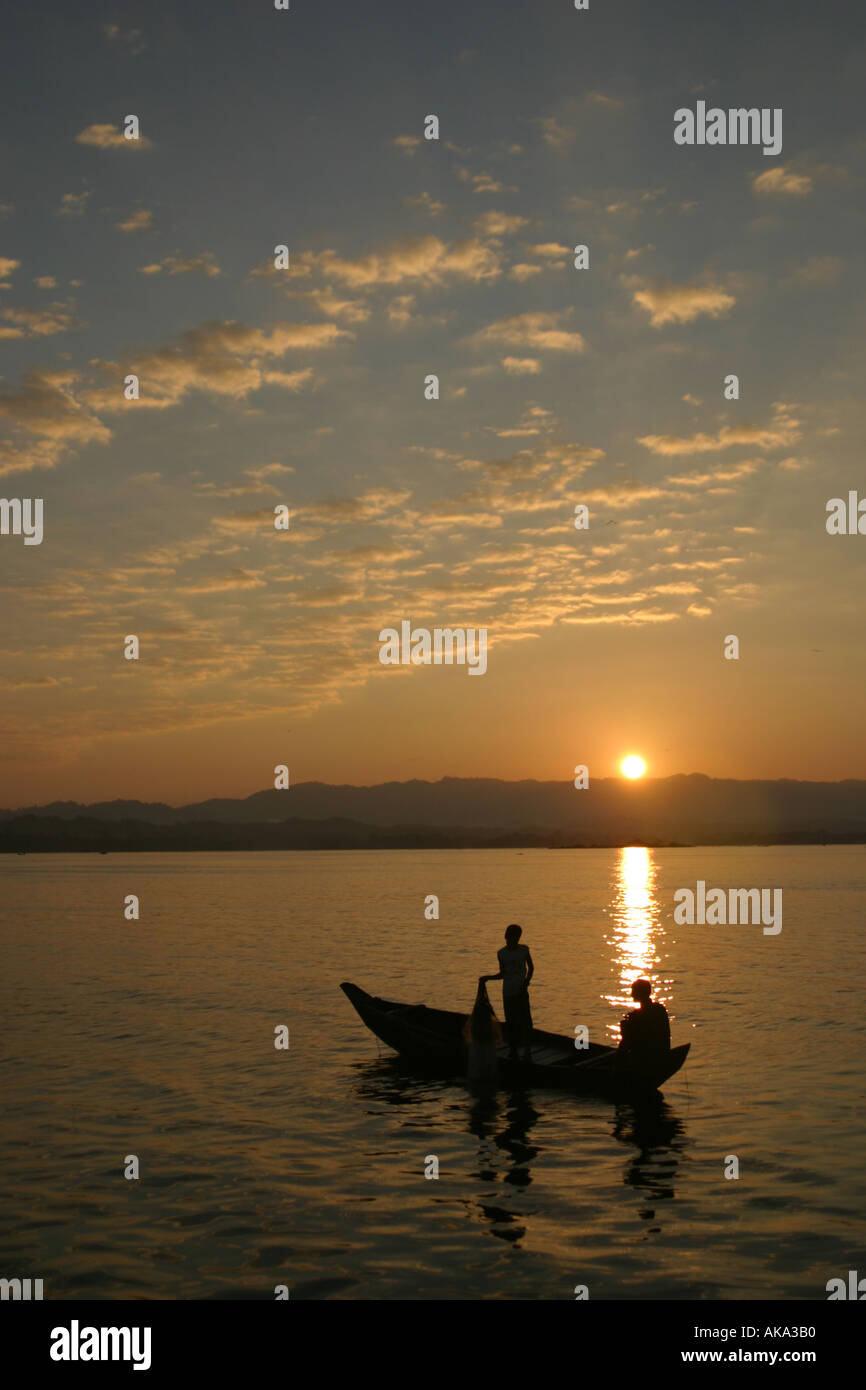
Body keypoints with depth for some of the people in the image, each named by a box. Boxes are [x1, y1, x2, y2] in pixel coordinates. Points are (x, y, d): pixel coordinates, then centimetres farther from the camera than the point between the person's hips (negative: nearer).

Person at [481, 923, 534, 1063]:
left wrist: (526, 983, -6)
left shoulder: (524, 950, -2)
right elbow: (502, 974, 8)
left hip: (521, 991, -1)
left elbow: (531, 968, 8)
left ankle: (526, 1051, -4)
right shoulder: (501, 954, 1)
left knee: (525, 1020, -9)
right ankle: (513, 1050, 13)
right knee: (511, 1022, 1)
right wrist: (487, 977, -5)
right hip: (508, 992, 1)